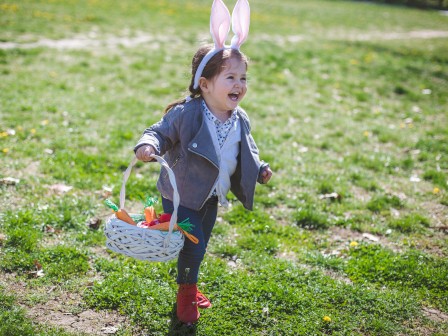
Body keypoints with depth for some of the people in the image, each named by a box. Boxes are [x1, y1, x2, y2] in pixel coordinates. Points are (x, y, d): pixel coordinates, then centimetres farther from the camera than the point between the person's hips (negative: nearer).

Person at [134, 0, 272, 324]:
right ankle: (187, 293, 21)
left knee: (199, 246, 20)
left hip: (211, 198, 6)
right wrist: (147, 146, -37)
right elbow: (160, 132, -17)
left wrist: (259, 169, -2)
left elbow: (247, 151, 11)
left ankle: (190, 287, 45)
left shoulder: (240, 120, -5)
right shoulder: (186, 113, -24)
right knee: (193, 247, -6)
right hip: (181, 195, -6)